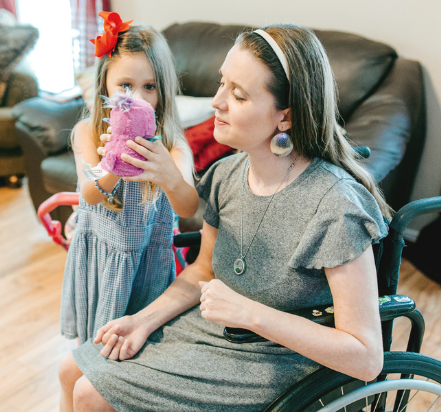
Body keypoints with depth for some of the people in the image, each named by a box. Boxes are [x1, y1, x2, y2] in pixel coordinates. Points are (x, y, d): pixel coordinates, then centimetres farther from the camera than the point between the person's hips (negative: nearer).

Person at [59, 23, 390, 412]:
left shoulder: (334, 206, -29)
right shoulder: (227, 174, -7)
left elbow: (367, 357, -26)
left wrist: (250, 313, -29)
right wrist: (145, 320, -4)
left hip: (270, 366, -6)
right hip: (208, 324, 6)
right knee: (73, 371, 8)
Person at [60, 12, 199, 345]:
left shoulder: (173, 144, -15)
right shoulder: (88, 132, -11)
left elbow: (189, 208, -30)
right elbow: (89, 195, -25)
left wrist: (170, 176, -54)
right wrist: (112, 169, -49)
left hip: (148, 259, -1)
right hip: (97, 253, 1)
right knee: (92, 344, 20)